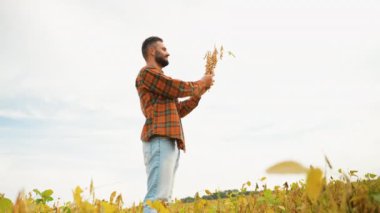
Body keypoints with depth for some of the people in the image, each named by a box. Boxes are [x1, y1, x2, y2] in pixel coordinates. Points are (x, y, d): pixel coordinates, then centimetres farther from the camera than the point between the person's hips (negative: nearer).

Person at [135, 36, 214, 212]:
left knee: (164, 197, 3)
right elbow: (180, 88, -4)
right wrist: (201, 82, 13)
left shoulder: (160, 79, 30)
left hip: (170, 141, 9)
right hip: (159, 139, -9)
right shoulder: (147, 73, 2)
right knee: (157, 197, -19)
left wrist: (198, 94, 21)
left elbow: (178, 110, 27)